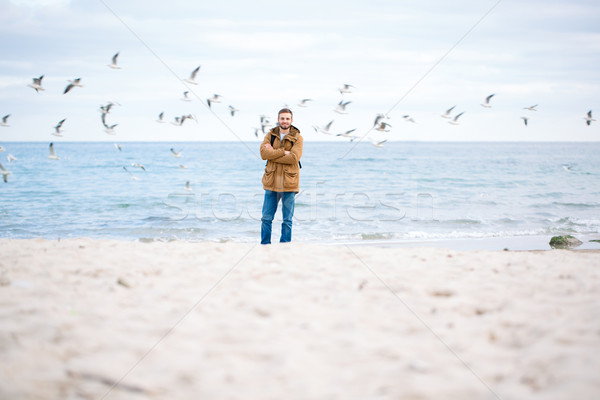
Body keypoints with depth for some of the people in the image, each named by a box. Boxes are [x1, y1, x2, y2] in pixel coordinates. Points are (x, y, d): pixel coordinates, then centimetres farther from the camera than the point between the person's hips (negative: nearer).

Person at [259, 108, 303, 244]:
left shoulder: (297, 138, 0)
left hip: (289, 183, -2)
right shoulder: (270, 135, 8)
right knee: (266, 218, 5)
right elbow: (263, 152, -10)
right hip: (271, 182, 2)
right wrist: (283, 152, -16)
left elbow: (294, 158, -16)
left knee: (287, 220, 3)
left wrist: (273, 154, -12)